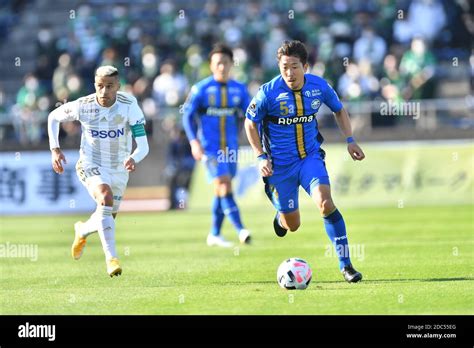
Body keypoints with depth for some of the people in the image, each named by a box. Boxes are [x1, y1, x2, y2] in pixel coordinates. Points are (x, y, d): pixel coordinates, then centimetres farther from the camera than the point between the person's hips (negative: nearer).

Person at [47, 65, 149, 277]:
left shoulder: (129, 106, -19)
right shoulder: (83, 106, -17)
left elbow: (143, 146, -22)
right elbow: (54, 117, 3)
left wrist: (133, 158, -44)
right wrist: (54, 149, -6)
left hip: (119, 169, 3)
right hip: (91, 165, -3)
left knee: (107, 219, 16)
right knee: (106, 198, -32)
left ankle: (82, 230, 52)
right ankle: (111, 259, -35)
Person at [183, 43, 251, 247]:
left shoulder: (239, 90, 5)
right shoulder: (201, 89, -5)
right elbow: (188, 115, -2)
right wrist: (194, 142, -13)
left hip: (230, 147, 4)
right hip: (209, 147, -4)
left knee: (221, 190, 10)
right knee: (224, 185, -17)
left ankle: (214, 234, 21)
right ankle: (240, 230, -23)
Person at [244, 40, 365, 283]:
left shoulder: (319, 86, -8)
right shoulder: (268, 92, -17)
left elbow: (339, 110, 13)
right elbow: (250, 122, -2)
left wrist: (349, 140, 3)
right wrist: (261, 157, -11)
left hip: (311, 157, 1)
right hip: (280, 165, -1)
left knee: (326, 204, -24)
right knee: (293, 226, 6)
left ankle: (345, 265, -15)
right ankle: (281, 216, 47)